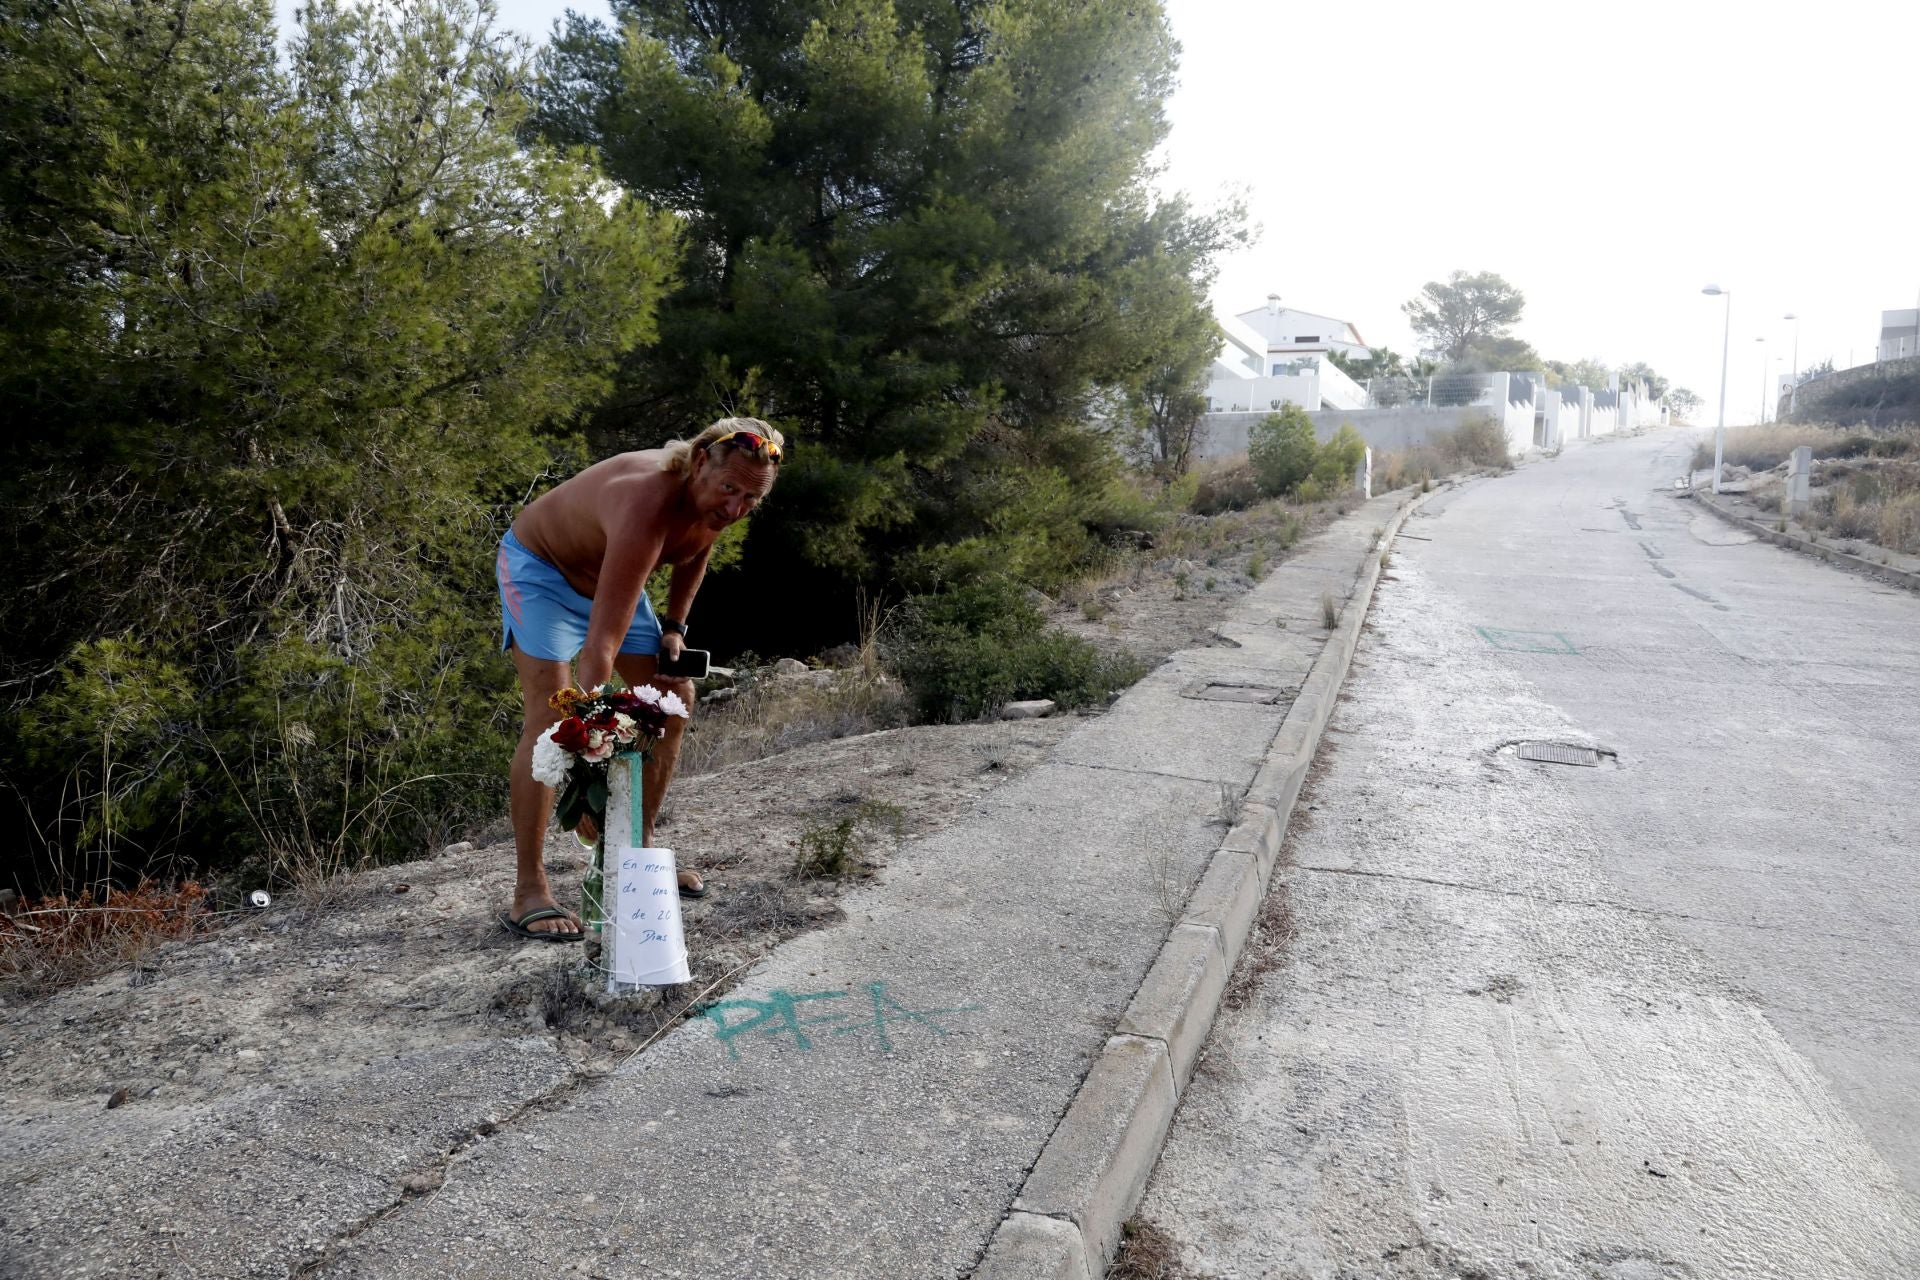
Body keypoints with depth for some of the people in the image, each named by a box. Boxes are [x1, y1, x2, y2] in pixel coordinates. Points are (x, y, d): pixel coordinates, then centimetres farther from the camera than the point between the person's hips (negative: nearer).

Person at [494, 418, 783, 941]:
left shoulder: (715, 498, -18)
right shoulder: (647, 505, -43)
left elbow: (694, 554, 8)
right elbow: (601, 644, -47)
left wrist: (673, 626, -1)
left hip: (607, 573, 8)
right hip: (539, 565, -8)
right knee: (551, 715, -22)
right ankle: (528, 894, -16)